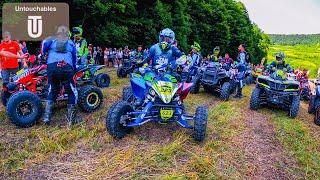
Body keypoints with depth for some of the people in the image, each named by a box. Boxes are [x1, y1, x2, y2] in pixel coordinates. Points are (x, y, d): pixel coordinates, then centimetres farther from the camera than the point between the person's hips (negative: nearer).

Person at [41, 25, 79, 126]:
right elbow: (75, 58, 21)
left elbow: (44, 43, 0)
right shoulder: (71, 43, 24)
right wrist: (73, 69, 31)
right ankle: (71, 117, 1)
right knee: (72, 92, 6)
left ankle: (47, 116, 8)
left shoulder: (52, 40, 22)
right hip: (67, 68, -2)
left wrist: (43, 54, 15)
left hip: (52, 66, 2)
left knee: (52, 90, 15)